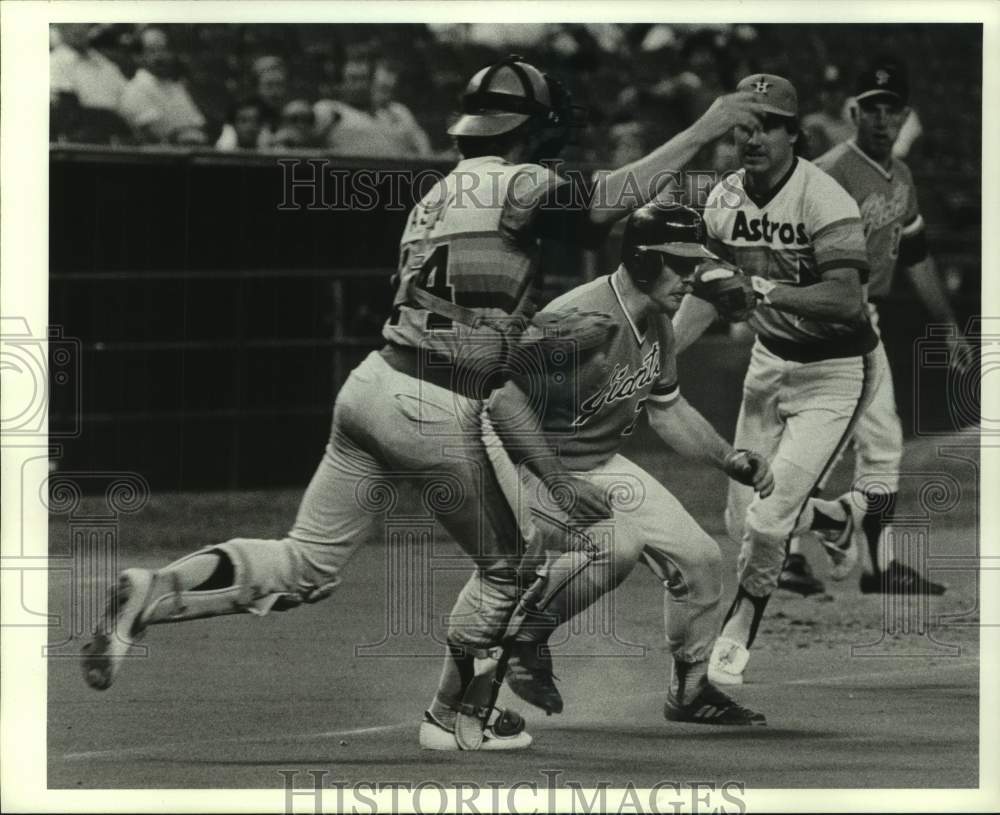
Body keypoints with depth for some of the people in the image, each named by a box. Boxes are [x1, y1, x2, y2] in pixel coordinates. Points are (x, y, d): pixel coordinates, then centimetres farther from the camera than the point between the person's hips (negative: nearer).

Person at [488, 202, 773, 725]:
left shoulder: (657, 324, 1)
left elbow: (665, 407, 17)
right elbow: (505, 400, -32)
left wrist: (728, 459, 5)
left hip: (602, 465, 9)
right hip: (527, 460, -9)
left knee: (698, 556, 2)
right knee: (618, 542, -32)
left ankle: (691, 690, 21)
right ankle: (524, 632, -10)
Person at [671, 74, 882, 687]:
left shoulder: (825, 200, -24)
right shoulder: (725, 200, -2)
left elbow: (847, 301, -34)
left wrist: (766, 290, -45)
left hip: (836, 370, -7)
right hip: (770, 360, 7)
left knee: (768, 519, -13)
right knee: (744, 518, 10)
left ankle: (736, 641, 8)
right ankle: (831, 523, 41)